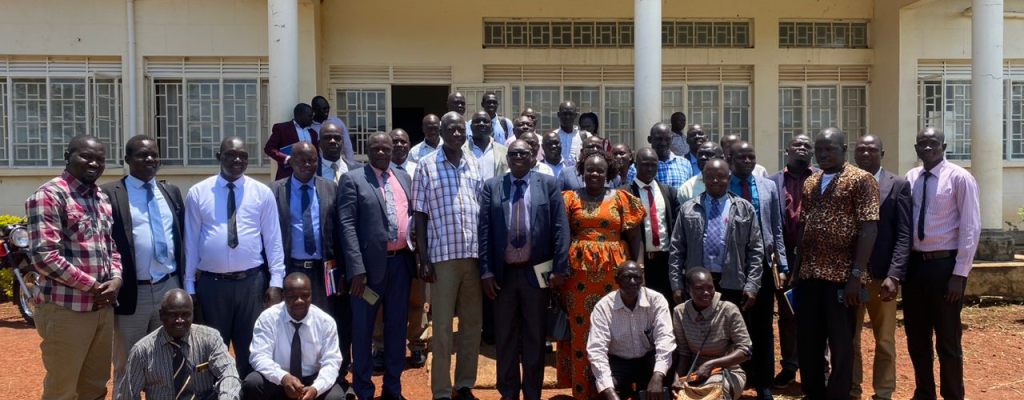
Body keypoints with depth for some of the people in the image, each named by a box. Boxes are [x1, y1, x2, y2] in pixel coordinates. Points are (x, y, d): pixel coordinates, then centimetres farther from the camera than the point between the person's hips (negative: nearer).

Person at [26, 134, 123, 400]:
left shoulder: (103, 199, 14)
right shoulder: (49, 196, -10)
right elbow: (44, 256, -18)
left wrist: (116, 279, -2)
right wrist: (92, 285, -15)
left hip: (103, 307, 7)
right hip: (66, 309, -7)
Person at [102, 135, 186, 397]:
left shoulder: (172, 192, 11)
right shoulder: (109, 194, -4)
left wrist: (185, 281, 9)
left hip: (170, 288, 4)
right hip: (131, 292, -4)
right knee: (127, 368, 9)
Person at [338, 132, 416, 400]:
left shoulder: (404, 178, 12)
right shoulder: (353, 179, -4)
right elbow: (347, 225, -10)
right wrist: (358, 268, -17)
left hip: (401, 262, 5)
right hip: (371, 264, -5)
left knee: (397, 327, 13)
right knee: (364, 329, 6)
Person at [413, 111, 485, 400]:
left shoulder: (474, 165, 8)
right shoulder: (426, 166, -1)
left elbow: (482, 211, 12)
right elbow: (419, 215, -2)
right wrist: (424, 259, -8)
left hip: (474, 255, 4)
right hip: (443, 256, -4)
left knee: (473, 324, 9)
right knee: (442, 327, 2)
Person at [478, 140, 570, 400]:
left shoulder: (549, 184, 3)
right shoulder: (492, 187, 5)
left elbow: (560, 228, -1)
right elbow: (484, 230, 0)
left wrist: (560, 268, -8)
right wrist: (486, 271, -7)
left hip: (537, 272, -1)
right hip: (503, 272, 1)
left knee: (535, 336, 8)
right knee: (505, 336, 10)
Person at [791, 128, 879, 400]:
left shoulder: (861, 180, -5)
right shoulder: (810, 183, 14)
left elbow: (869, 229, -12)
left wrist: (856, 275, -17)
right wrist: (796, 268, 9)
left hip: (842, 277, -6)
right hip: (808, 276, 6)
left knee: (840, 346, 4)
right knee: (808, 344, 10)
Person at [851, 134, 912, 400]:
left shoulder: (898, 185, 2)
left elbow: (904, 235, -4)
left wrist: (894, 275, -15)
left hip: (881, 275, -1)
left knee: (885, 342, 8)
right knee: (849, 341, 8)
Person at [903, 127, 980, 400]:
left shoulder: (959, 178, -9)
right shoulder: (910, 178, 7)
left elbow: (971, 228, -10)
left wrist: (959, 274, -14)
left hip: (944, 264, -5)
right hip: (914, 263, 5)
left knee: (947, 339, 5)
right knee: (916, 337, 14)